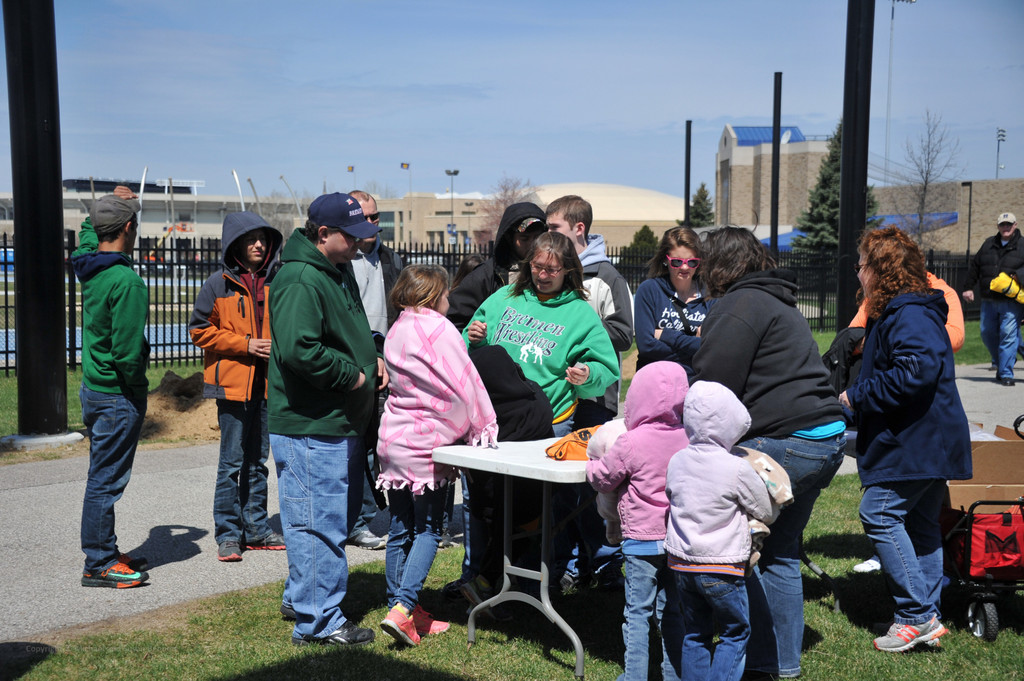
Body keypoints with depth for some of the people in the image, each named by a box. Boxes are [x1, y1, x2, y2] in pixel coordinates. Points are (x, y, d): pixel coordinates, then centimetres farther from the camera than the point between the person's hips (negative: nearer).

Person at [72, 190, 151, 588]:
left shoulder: (88, 264, 4)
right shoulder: (126, 281, -23)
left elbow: (88, 229, 31)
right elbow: (127, 350, -24)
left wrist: (110, 204, 25)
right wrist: (136, 385, -10)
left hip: (93, 389, 9)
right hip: (117, 395, -9)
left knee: (104, 476, 18)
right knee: (106, 480, 0)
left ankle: (104, 551, 30)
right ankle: (98, 565, 9)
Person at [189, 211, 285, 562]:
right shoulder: (219, 284, -5)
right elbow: (200, 330, -4)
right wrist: (245, 345, -13)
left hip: (267, 382, 5)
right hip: (232, 382, -4)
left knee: (258, 459, 13)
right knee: (233, 461, -1)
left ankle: (256, 528, 23)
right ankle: (228, 534, 9)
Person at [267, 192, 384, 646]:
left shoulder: (338, 272, 14)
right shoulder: (300, 280, -19)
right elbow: (298, 350, -30)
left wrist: (372, 356, 9)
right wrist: (352, 376, -19)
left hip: (340, 421, 11)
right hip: (310, 427, -11)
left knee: (341, 514, 21)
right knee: (320, 522, -3)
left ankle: (300, 596, 37)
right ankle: (318, 621, 9)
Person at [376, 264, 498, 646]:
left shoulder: (396, 331, 13)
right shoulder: (437, 329, -12)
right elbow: (462, 384, -14)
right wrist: (483, 427, -3)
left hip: (393, 439, 7)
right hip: (427, 442, -7)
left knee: (400, 528, 12)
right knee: (428, 529, -1)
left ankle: (400, 606, 19)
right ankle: (403, 609, -10)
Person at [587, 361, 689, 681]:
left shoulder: (630, 444, -16)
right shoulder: (686, 439, -2)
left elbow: (602, 478, -4)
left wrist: (593, 463, 18)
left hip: (642, 540, -5)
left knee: (638, 612, 4)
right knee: (672, 611, 15)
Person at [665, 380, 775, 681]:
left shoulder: (677, 461, -2)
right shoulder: (738, 468, -16)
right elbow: (765, 513, -4)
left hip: (680, 564, 5)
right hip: (722, 571, -5)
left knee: (695, 634, 18)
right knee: (736, 632, 12)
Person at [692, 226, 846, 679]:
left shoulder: (738, 307, -8)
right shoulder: (779, 304, 23)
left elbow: (713, 388, -12)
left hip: (784, 444, -10)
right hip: (827, 438, 10)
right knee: (779, 552, 17)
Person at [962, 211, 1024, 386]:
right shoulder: (989, 244, 12)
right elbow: (974, 265, 18)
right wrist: (968, 287, 15)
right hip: (988, 301, 5)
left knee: (1008, 335, -10)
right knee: (987, 333, 11)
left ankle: (1005, 374, -5)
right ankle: (998, 361, 36)